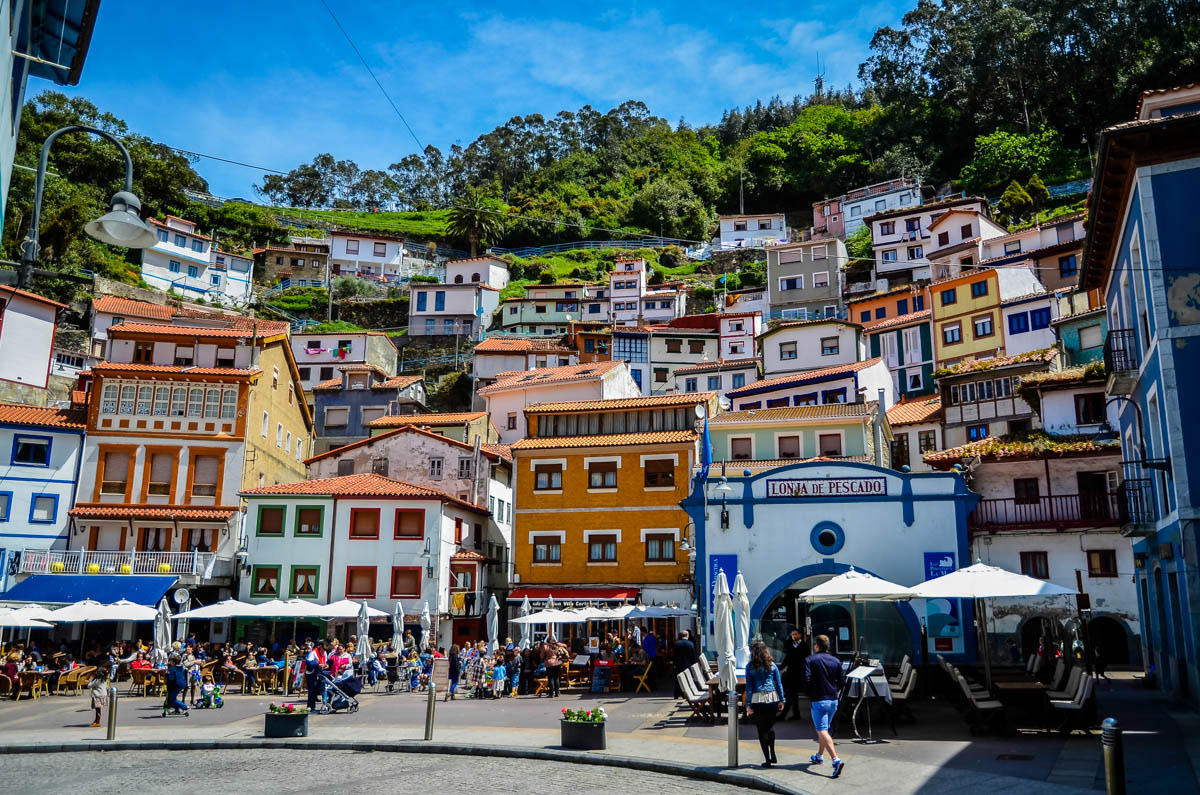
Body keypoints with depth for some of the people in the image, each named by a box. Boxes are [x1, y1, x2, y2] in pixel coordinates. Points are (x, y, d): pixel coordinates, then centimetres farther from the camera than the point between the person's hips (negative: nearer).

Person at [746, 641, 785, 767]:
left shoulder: (750, 667, -3)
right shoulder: (772, 665, 4)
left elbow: (748, 686, -4)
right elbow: (779, 684, 4)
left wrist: (748, 704, -2)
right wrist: (782, 700, 10)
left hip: (757, 700, -2)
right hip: (772, 698, 2)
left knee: (762, 730, 6)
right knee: (770, 726, 20)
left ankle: (767, 759, 6)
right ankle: (773, 755, 15)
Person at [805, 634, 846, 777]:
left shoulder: (810, 660, -8)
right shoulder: (836, 661, 5)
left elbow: (806, 679, -15)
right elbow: (842, 680, 4)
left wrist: (809, 694, 2)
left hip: (818, 700, -6)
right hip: (833, 700, 6)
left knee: (822, 731, -8)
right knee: (824, 728, 22)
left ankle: (836, 760, -25)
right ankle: (819, 756, 37)